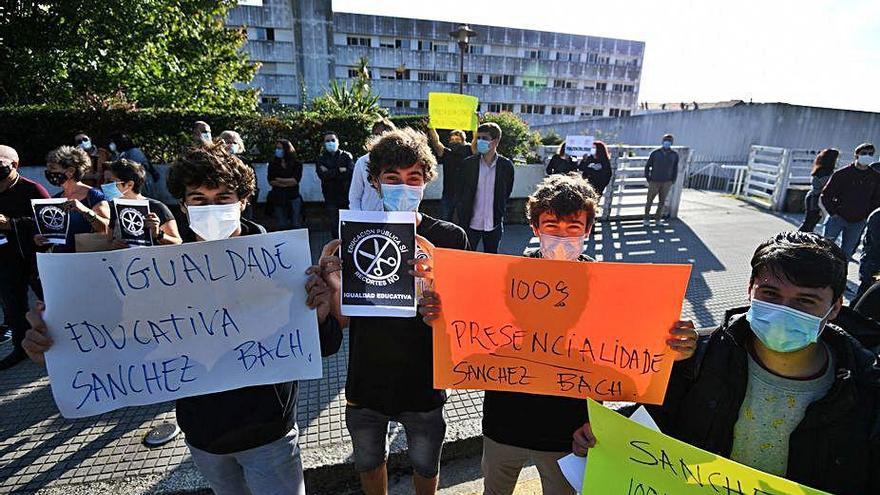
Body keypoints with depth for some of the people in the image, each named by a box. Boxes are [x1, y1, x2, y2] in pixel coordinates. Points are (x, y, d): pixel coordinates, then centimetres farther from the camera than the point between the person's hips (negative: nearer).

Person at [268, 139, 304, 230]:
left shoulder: (297, 164, 3)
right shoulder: (273, 164, 9)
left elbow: (295, 180, -9)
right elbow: (271, 181, -2)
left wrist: (278, 180, -3)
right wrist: (288, 183, -10)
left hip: (293, 197, -2)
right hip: (278, 198, 2)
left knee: (296, 225, 0)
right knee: (281, 226, 5)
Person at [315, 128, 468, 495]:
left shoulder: (449, 237, -13)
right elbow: (345, 318, -6)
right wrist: (331, 276, -25)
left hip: (424, 382, -1)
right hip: (366, 382, 2)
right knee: (369, 464, 26)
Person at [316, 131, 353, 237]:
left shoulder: (346, 156, 8)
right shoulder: (321, 158, 11)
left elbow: (351, 172, -9)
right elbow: (322, 175, -7)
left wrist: (330, 173, -9)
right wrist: (340, 170, -9)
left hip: (346, 196, -1)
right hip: (331, 198, 1)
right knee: (334, 225, 2)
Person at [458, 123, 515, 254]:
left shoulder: (506, 165, -3)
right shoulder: (468, 164, -2)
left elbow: (507, 193, 9)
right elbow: (463, 195, 2)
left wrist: (500, 215, 8)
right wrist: (463, 221, 0)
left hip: (494, 225, 0)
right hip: (471, 223, 0)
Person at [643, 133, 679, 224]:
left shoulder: (674, 154, -5)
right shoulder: (655, 153, -10)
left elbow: (675, 168, 4)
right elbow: (647, 166, -2)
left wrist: (673, 182, 1)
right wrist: (648, 180, -5)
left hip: (666, 182, 2)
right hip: (654, 181, -2)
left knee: (662, 201, 10)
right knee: (650, 200, 7)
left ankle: (658, 218, 25)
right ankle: (646, 218, 24)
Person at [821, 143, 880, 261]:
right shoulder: (842, 174, -7)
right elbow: (826, 195, -4)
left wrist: (867, 217, 3)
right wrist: (833, 213, -10)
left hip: (858, 223, 3)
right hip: (838, 218, -3)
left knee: (846, 253, 8)